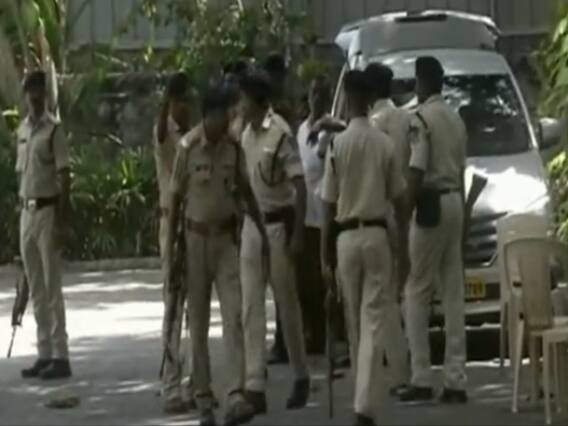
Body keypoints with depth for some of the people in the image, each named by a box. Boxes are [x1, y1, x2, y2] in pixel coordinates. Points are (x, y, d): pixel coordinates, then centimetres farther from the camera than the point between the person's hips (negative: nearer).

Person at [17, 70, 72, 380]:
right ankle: (44, 353, 15)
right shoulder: (22, 130, 13)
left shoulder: (53, 130, -9)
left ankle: (60, 356, -5)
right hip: (27, 211, 7)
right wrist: (23, 210, 14)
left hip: (48, 209, -7)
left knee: (52, 286, -7)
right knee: (36, 288, 9)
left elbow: (64, 177, -12)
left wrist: (61, 221, -17)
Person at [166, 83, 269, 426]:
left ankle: (236, 397, -16)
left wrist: (262, 232, 17)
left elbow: (245, 190, 13)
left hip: (226, 237, 2)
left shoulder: (234, 147, -1)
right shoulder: (188, 148, -10)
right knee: (198, 323, 4)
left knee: (234, 317, -9)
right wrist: (171, 250, -5)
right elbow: (176, 199, -4)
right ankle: (203, 399, 12)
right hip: (196, 238, -2)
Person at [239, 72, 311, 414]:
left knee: (287, 304, 5)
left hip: (277, 223, -7)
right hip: (251, 224, 7)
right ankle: (256, 386, 1)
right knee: (251, 307, 1)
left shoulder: (281, 134, -16)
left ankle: (302, 378, 20)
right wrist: (238, 225, 13)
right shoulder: (247, 135, 7)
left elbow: (300, 186, -16)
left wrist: (298, 234, -19)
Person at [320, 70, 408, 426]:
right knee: (373, 323, -3)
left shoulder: (338, 145, -4)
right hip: (377, 235, 0)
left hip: (347, 236, 0)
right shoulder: (385, 144, -2)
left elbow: (329, 207, -2)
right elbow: (399, 201, 2)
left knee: (356, 323, 13)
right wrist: (403, 247, 12)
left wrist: (325, 257, 3)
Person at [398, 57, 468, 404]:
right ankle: (456, 379, 6)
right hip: (455, 202, 8)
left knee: (418, 292, -3)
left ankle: (422, 378, -7)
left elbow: (416, 175, -17)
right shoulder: (456, 119, 14)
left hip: (431, 203, -8)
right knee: (454, 293, 6)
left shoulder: (422, 119, -12)